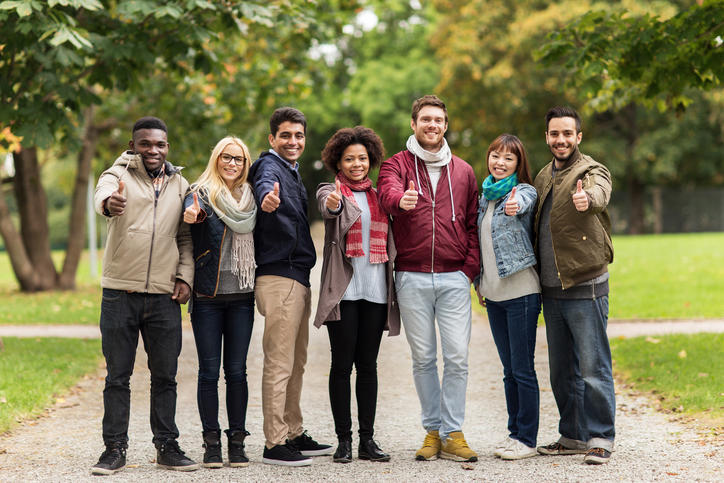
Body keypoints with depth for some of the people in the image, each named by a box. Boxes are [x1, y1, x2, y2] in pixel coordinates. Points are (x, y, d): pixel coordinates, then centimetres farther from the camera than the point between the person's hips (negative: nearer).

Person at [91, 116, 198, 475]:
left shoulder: (180, 186, 11)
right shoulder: (119, 175, -1)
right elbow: (103, 192, -26)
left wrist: (185, 276, 2)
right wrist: (108, 203, -50)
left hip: (164, 296, 3)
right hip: (120, 293, -3)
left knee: (165, 376, 8)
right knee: (117, 376, 3)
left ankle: (167, 446, 17)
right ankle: (115, 448, 11)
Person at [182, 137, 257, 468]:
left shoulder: (251, 199, 12)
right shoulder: (202, 194, 0)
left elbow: (256, 236, 15)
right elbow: (192, 209, -22)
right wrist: (193, 213, -45)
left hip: (241, 295, 3)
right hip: (207, 295, -2)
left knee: (236, 370, 4)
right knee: (209, 371, 0)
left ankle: (237, 441, 11)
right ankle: (211, 442, 6)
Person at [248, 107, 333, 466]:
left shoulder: (292, 172, 19)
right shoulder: (270, 165, -10)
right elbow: (264, 183, -35)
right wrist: (266, 196, -58)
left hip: (298, 279, 10)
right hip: (279, 278, -10)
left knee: (296, 364, 16)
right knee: (279, 364, -9)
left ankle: (293, 435, 25)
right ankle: (275, 444, -6)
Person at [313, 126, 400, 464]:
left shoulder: (377, 196, 16)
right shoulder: (330, 191, 2)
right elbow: (327, 207, -23)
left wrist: (393, 286, 11)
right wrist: (333, 203, -46)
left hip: (376, 290, 4)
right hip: (343, 290, -4)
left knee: (368, 365, 6)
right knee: (342, 364, -1)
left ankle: (367, 440, 10)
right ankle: (343, 440, 4)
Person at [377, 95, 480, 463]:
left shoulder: (463, 171, 13)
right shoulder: (396, 164, 5)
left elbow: (473, 223, 15)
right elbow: (387, 193, -18)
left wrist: (471, 267, 2)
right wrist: (401, 199, -42)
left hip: (454, 278, 1)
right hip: (412, 278, -1)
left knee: (457, 357, -4)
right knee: (423, 358, 4)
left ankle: (453, 434, 3)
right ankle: (432, 430, 15)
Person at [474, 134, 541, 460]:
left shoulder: (524, 192, -6)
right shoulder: (486, 195, 13)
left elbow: (523, 202, -32)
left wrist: (515, 206, -54)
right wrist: (479, 282, 17)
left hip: (521, 292, -7)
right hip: (493, 295, 7)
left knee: (522, 369, -4)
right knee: (509, 369, 13)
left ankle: (527, 439, 3)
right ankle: (514, 432, 20)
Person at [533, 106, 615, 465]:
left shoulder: (592, 171, -7)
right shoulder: (542, 177, 15)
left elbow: (599, 193, -33)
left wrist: (587, 198, -55)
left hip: (585, 287, -7)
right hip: (551, 289, 7)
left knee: (593, 367, -5)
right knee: (562, 371, 13)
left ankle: (600, 438, 3)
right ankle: (573, 436, 23)